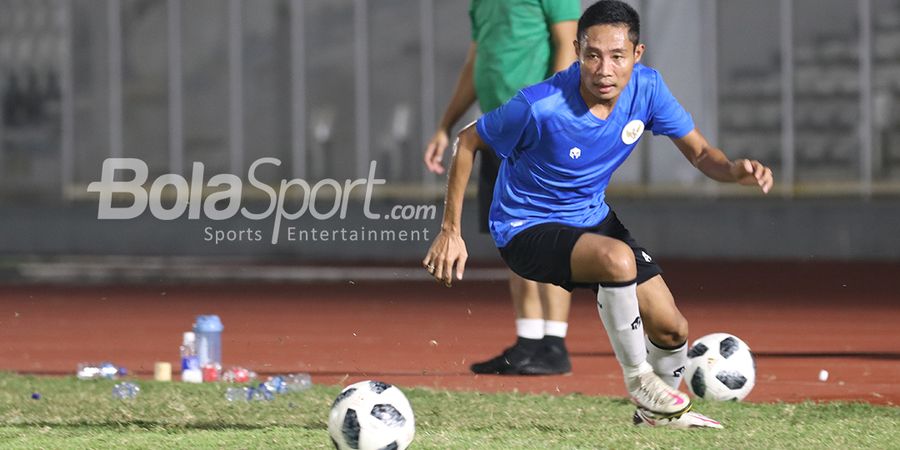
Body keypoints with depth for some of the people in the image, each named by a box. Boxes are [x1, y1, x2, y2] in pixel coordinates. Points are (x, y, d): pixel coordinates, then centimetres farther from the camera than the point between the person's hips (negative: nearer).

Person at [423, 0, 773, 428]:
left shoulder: (646, 88, -14)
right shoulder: (540, 106, -29)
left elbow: (700, 154, -4)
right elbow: (468, 141, -14)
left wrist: (735, 170, -28)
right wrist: (450, 231, -13)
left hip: (593, 218, 6)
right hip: (526, 229, -6)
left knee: (672, 330, 0)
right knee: (617, 259, -36)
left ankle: (656, 413, 33)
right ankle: (639, 381, -13)